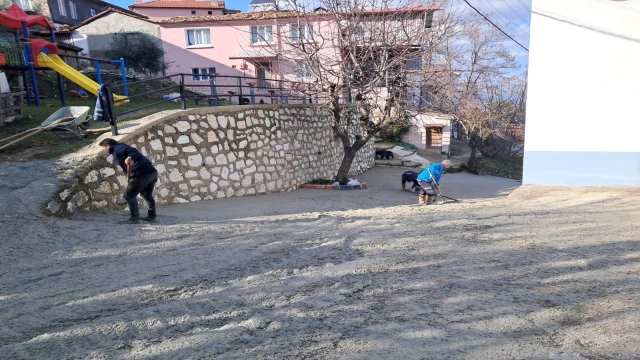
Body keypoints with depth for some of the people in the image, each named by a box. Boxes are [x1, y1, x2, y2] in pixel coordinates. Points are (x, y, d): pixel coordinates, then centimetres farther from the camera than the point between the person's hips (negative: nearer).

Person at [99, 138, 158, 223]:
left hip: (141, 174, -10)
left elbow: (132, 151, -15)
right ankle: (151, 216, 31)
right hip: (153, 172, 10)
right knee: (147, 195, 25)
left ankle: (135, 218, 4)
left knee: (129, 195, 2)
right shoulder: (122, 147, 30)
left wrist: (130, 158, -33)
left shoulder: (117, 149, 2)